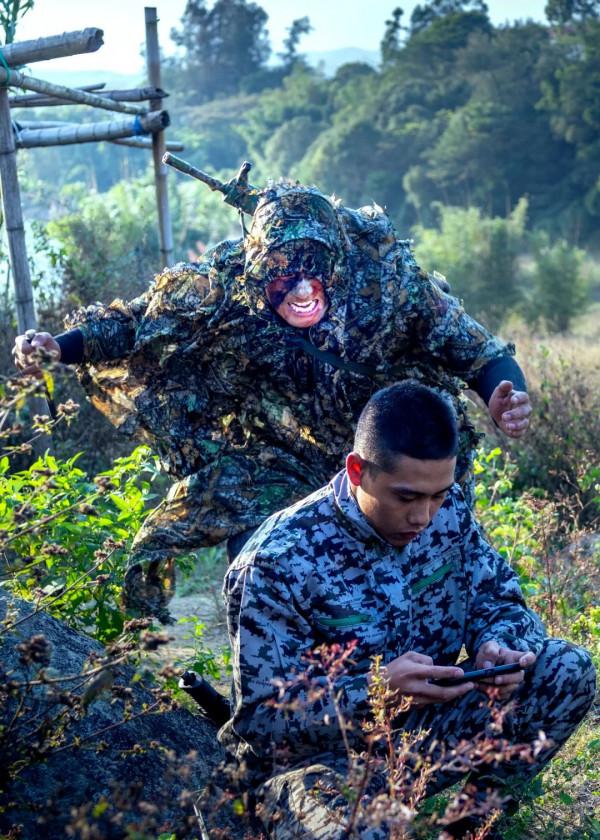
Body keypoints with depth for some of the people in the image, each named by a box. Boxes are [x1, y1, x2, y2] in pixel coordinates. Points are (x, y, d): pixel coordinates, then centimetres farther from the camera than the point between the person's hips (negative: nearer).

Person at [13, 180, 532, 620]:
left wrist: (503, 395, -40)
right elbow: (140, 321, -10)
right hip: (275, 457, 1)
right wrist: (60, 347, -21)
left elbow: (474, 350, -20)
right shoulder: (226, 286, -25)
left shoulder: (387, 277, -27)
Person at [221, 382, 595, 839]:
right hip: (322, 755, -6)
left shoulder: (449, 510, -6)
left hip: (421, 731, 6)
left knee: (569, 670, -10)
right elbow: (260, 719, -19)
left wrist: (495, 647, -20)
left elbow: (500, 601, 6)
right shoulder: (281, 561, -22)